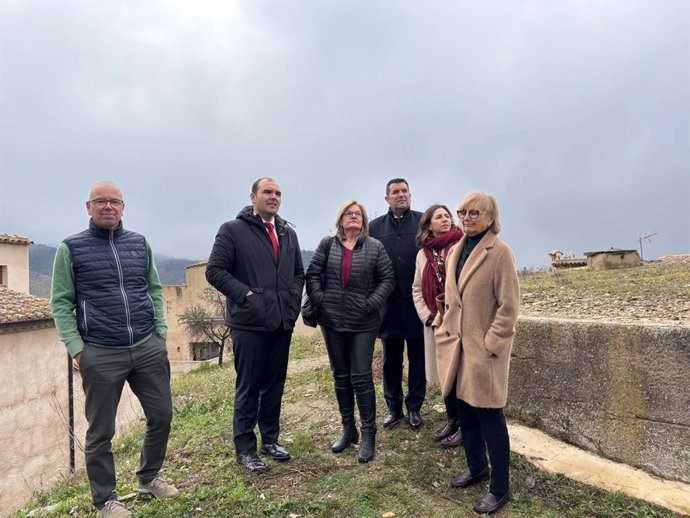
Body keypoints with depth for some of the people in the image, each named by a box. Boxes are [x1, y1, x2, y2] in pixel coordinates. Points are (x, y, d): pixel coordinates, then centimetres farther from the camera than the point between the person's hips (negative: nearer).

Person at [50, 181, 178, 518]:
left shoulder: (139, 243, 9)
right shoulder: (70, 249, 0)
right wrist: (76, 348, -7)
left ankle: (149, 477, 35)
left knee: (161, 416, 11)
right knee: (101, 431, 8)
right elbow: (61, 303, 1)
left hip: (148, 348, 4)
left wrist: (161, 332, 7)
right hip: (101, 355, -3)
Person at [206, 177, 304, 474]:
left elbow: (299, 272, 20)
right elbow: (215, 270, -8)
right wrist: (244, 294, -15)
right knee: (248, 387, 4)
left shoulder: (288, 233, 14)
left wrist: (293, 300, 5)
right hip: (249, 322, -5)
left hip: (282, 322, 6)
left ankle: (270, 439, 30)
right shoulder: (233, 230, -3)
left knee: (275, 384, 14)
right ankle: (244, 448, 19)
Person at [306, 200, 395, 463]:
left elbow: (387, 278, -1)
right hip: (332, 322, 3)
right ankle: (348, 429, 28)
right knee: (341, 377, 13)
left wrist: (371, 304, -11)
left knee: (361, 378, 0)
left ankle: (368, 434, 15)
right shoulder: (327, 244, 3)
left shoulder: (374, 247, -1)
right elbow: (312, 274, 3)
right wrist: (319, 300, -7)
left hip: (363, 323, -3)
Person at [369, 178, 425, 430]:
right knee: (391, 361, 13)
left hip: (417, 304, -1)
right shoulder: (375, 227, 5)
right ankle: (394, 407, 29)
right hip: (389, 305, 1)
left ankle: (414, 407, 28)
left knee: (417, 360, 11)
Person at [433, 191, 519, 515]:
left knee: (489, 417, 4)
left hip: (485, 348, -7)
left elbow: (508, 305, -14)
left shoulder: (500, 251, -12)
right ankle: (477, 467, 40)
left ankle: (500, 489, 22)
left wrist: (490, 344, -15)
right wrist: (443, 328, 12)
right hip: (458, 346, 7)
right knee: (465, 412, 18)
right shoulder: (456, 250, 10)